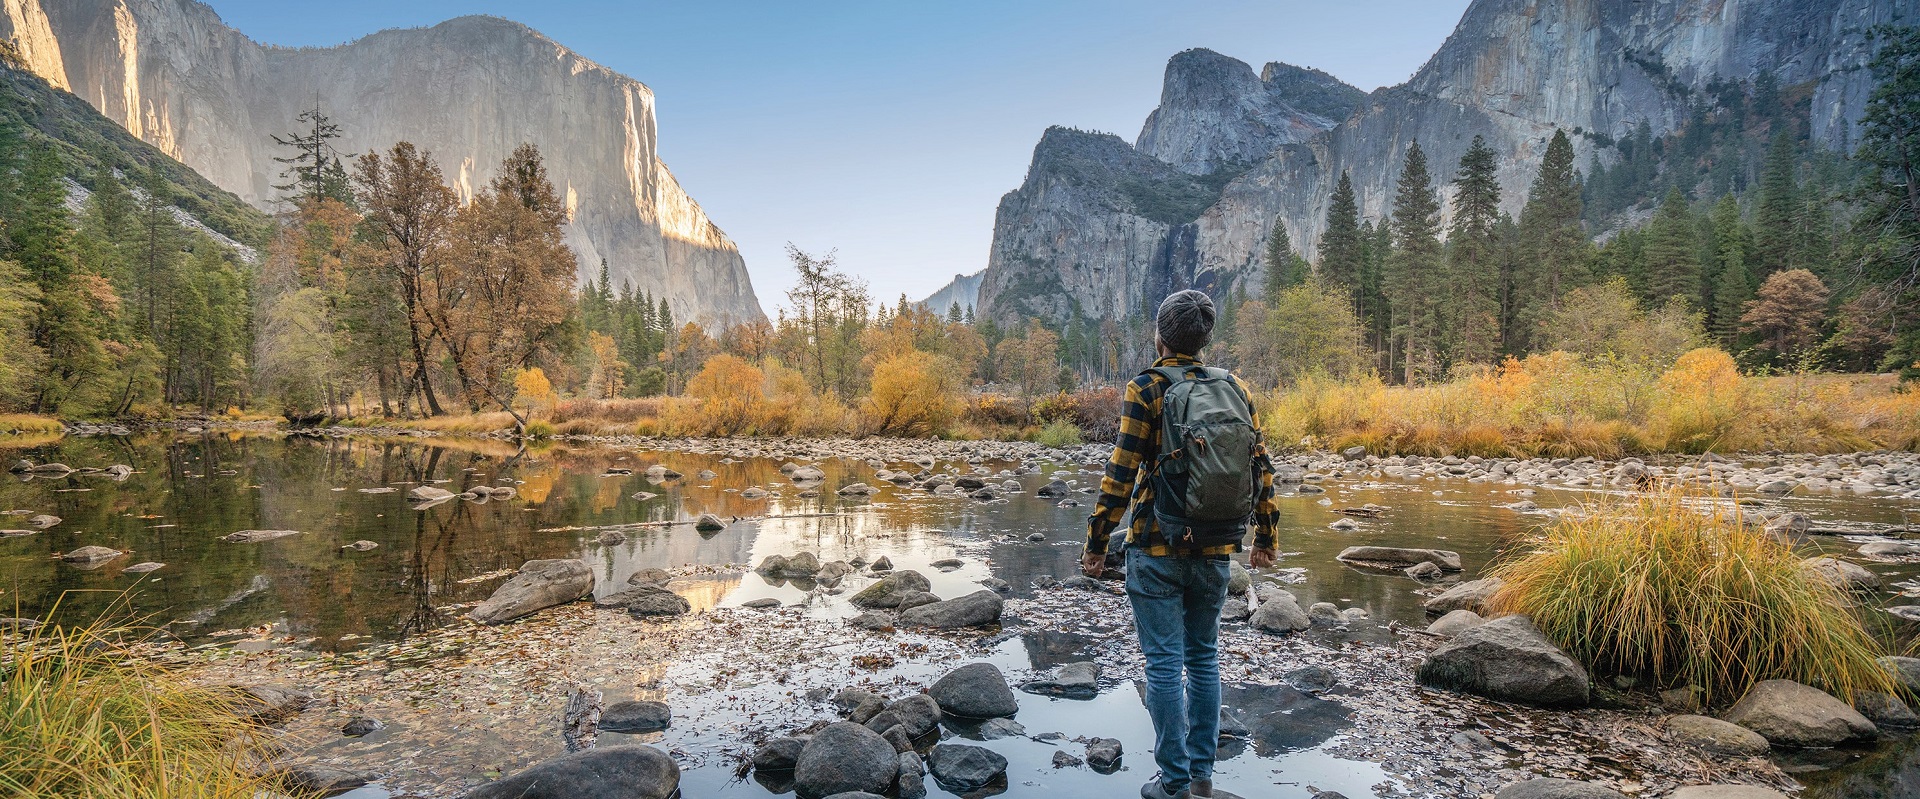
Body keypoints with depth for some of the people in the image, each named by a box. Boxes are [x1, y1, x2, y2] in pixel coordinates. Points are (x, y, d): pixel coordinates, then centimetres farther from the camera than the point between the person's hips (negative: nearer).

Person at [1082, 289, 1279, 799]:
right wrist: (1266, 539, 18)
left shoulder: (1147, 389, -8)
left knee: (1164, 662, 3)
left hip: (1157, 550, -4)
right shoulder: (1236, 389, 5)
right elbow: (1261, 469, 8)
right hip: (1215, 552, 5)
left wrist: (1096, 544, -7)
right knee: (1203, 658, 16)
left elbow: (1121, 474, -13)